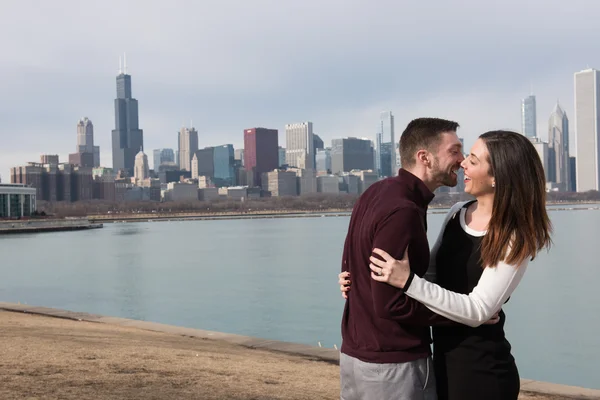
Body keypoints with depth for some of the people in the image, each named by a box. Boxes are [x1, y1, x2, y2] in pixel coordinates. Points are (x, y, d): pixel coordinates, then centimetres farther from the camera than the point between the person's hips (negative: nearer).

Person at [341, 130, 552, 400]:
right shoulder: (457, 214, 2)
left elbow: (478, 310, -23)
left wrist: (408, 282, -32)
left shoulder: (515, 239, -17)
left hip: (482, 370, -6)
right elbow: (431, 274, 10)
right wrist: (376, 280, -3)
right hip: (444, 360, 6)